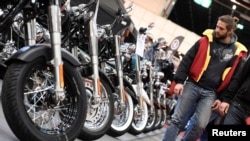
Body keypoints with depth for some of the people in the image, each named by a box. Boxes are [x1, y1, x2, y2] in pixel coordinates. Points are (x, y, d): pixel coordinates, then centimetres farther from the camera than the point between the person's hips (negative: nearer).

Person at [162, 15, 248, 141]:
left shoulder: (237, 52, 6)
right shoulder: (206, 40, 5)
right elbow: (187, 60, 3)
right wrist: (179, 81, -7)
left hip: (211, 93, 0)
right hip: (192, 85, 0)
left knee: (200, 125, -13)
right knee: (177, 120, -4)